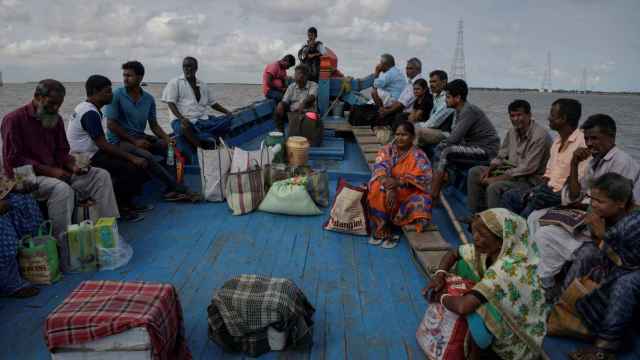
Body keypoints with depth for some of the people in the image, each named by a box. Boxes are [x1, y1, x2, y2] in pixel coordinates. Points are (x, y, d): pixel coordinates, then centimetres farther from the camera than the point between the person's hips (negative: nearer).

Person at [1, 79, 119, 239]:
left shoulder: (56, 119, 11)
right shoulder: (14, 119, -9)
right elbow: (14, 160, -14)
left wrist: (72, 165, -8)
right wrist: (49, 170, -21)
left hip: (56, 172, 7)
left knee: (101, 175, -9)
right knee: (62, 188, -37)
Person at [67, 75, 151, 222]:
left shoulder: (86, 108, 13)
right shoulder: (90, 113, -19)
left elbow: (101, 143, 13)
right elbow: (103, 144, -24)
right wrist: (132, 158, -21)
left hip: (89, 153, 10)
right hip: (86, 159, -10)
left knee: (137, 162, 5)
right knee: (131, 169, -21)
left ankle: (127, 203, 11)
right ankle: (118, 208, -5)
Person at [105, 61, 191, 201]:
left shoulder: (149, 99, 5)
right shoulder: (116, 95, -8)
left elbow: (154, 125, 8)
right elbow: (111, 124, -11)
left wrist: (167, 138, -12)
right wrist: (134, 141, -18)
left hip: (140, 137, 6)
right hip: (119, 140, -6)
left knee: (166, 145, -18)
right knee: (147, 157, -31)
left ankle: (170, 188, -11)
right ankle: (180, 189, -23)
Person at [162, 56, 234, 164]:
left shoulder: (203, 85, 22)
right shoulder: (175, 83, 8)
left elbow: (213, 103, 25)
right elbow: (171, 103, -2)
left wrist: (228, 113, 7)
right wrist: (181, 118, -21)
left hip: (203, 121, 4)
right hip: (184, 121, -4)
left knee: (229, 120, -18)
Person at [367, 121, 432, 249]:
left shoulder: (418, 156, -3)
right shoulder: (387, 150, 1)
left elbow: (424, 177, -17)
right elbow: (380, 169, -16)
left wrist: (398, 182, -31)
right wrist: (389, 187, -36)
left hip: (409, 194, 0)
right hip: (388, 189, 0)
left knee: (421, 201, -30)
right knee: (377, 191, -31)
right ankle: (381, 231, -22)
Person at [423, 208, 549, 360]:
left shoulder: (510, 268, -36)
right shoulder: (488, 248, -14)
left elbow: (463, 307, -43)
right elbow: (453, 254, 4)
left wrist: (439, 297, -22)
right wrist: (440, 275, -16)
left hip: (519, 337, -7)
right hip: (505, 310, 7)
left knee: (476, 314, -35)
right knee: (463, 264, -3)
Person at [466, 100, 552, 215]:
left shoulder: (539, 135, -21)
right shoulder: (512, 131, 5)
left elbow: (527, 169, -25)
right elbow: (501, 156, 14)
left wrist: (497, 178, -24)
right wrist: (489, 170, -6)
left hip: (531, 180, -9)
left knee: (494, 187, -32)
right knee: (474, 172, 5)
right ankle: (475, 214, 8)